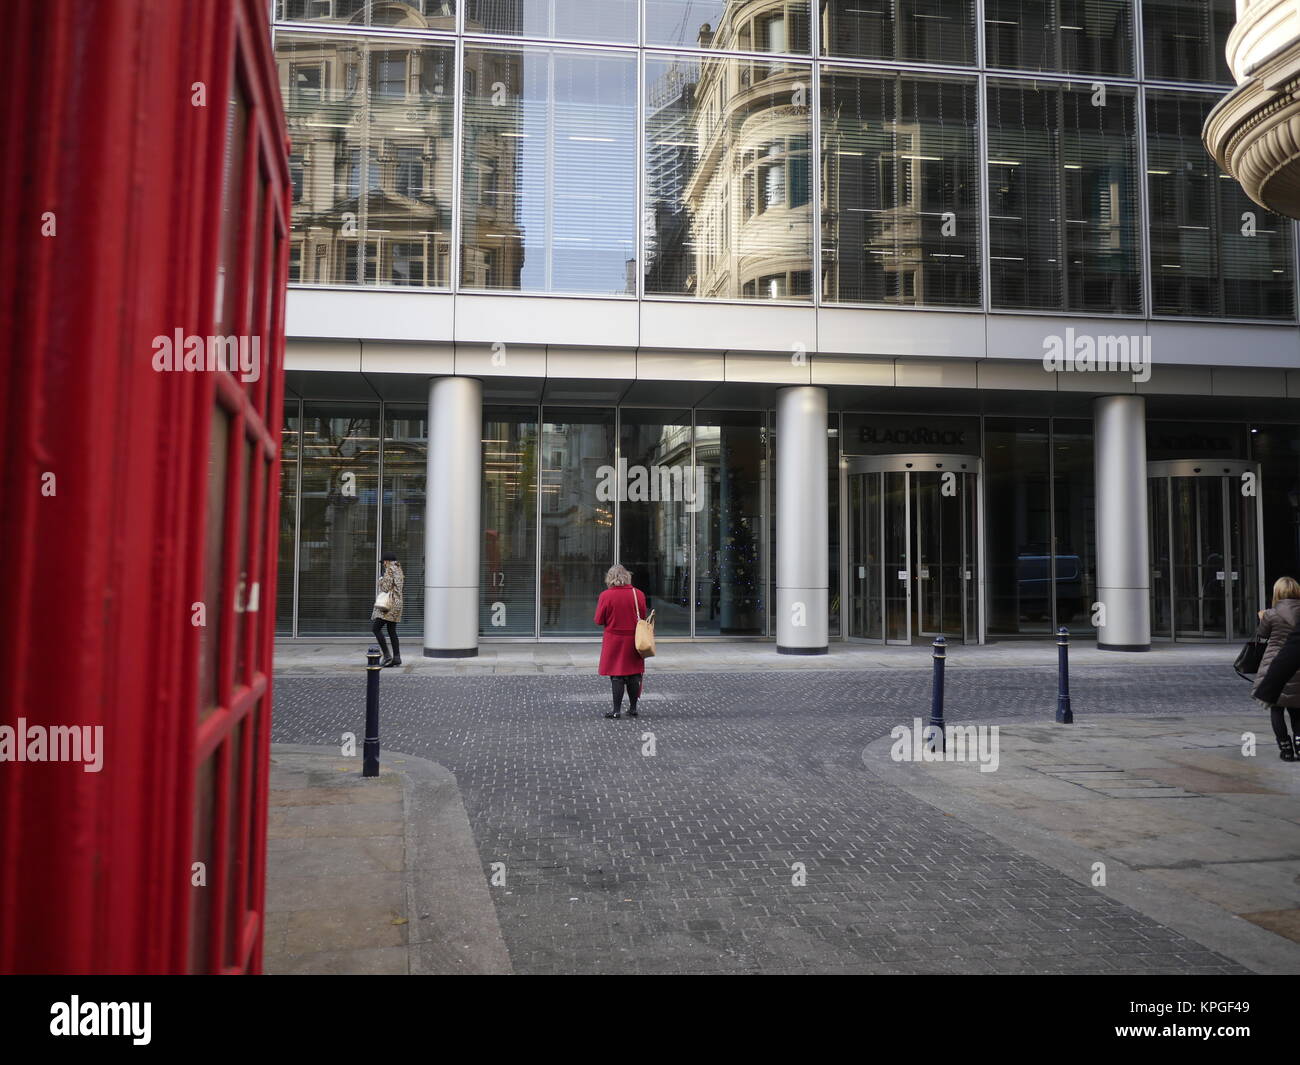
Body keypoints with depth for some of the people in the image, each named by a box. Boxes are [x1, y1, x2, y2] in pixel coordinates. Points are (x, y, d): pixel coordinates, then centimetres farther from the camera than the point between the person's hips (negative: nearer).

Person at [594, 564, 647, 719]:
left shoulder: (605, 595, -12)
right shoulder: (638, 594, -2)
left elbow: (599, 620, -7)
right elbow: (643, 617, 7)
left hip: (614, 640, -3)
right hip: (634, 640, 3)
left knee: (616, 676, 3)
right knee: (634, 675, 11)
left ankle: (617, 710, 4)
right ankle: (633, 708, 18)